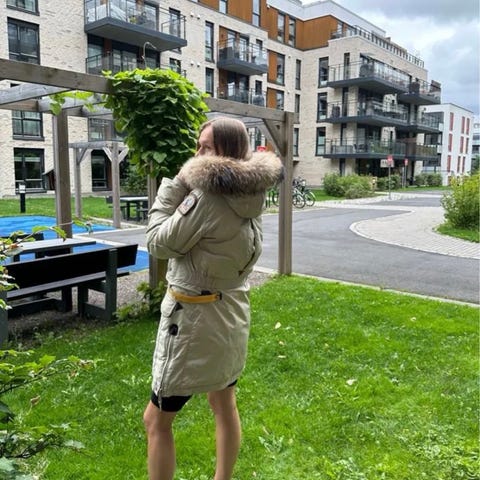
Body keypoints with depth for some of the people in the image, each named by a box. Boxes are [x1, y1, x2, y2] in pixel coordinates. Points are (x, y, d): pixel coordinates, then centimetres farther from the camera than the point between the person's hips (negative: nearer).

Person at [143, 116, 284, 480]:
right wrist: (186, 184, 3)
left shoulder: (207, 196, -24)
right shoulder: (251, 194, 1)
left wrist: (174, 183, -11)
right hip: (232, 311, 9)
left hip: (195, 317, -8)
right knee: (224, 403, 24)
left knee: (157, 419, 8)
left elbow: (158, 243, -14)